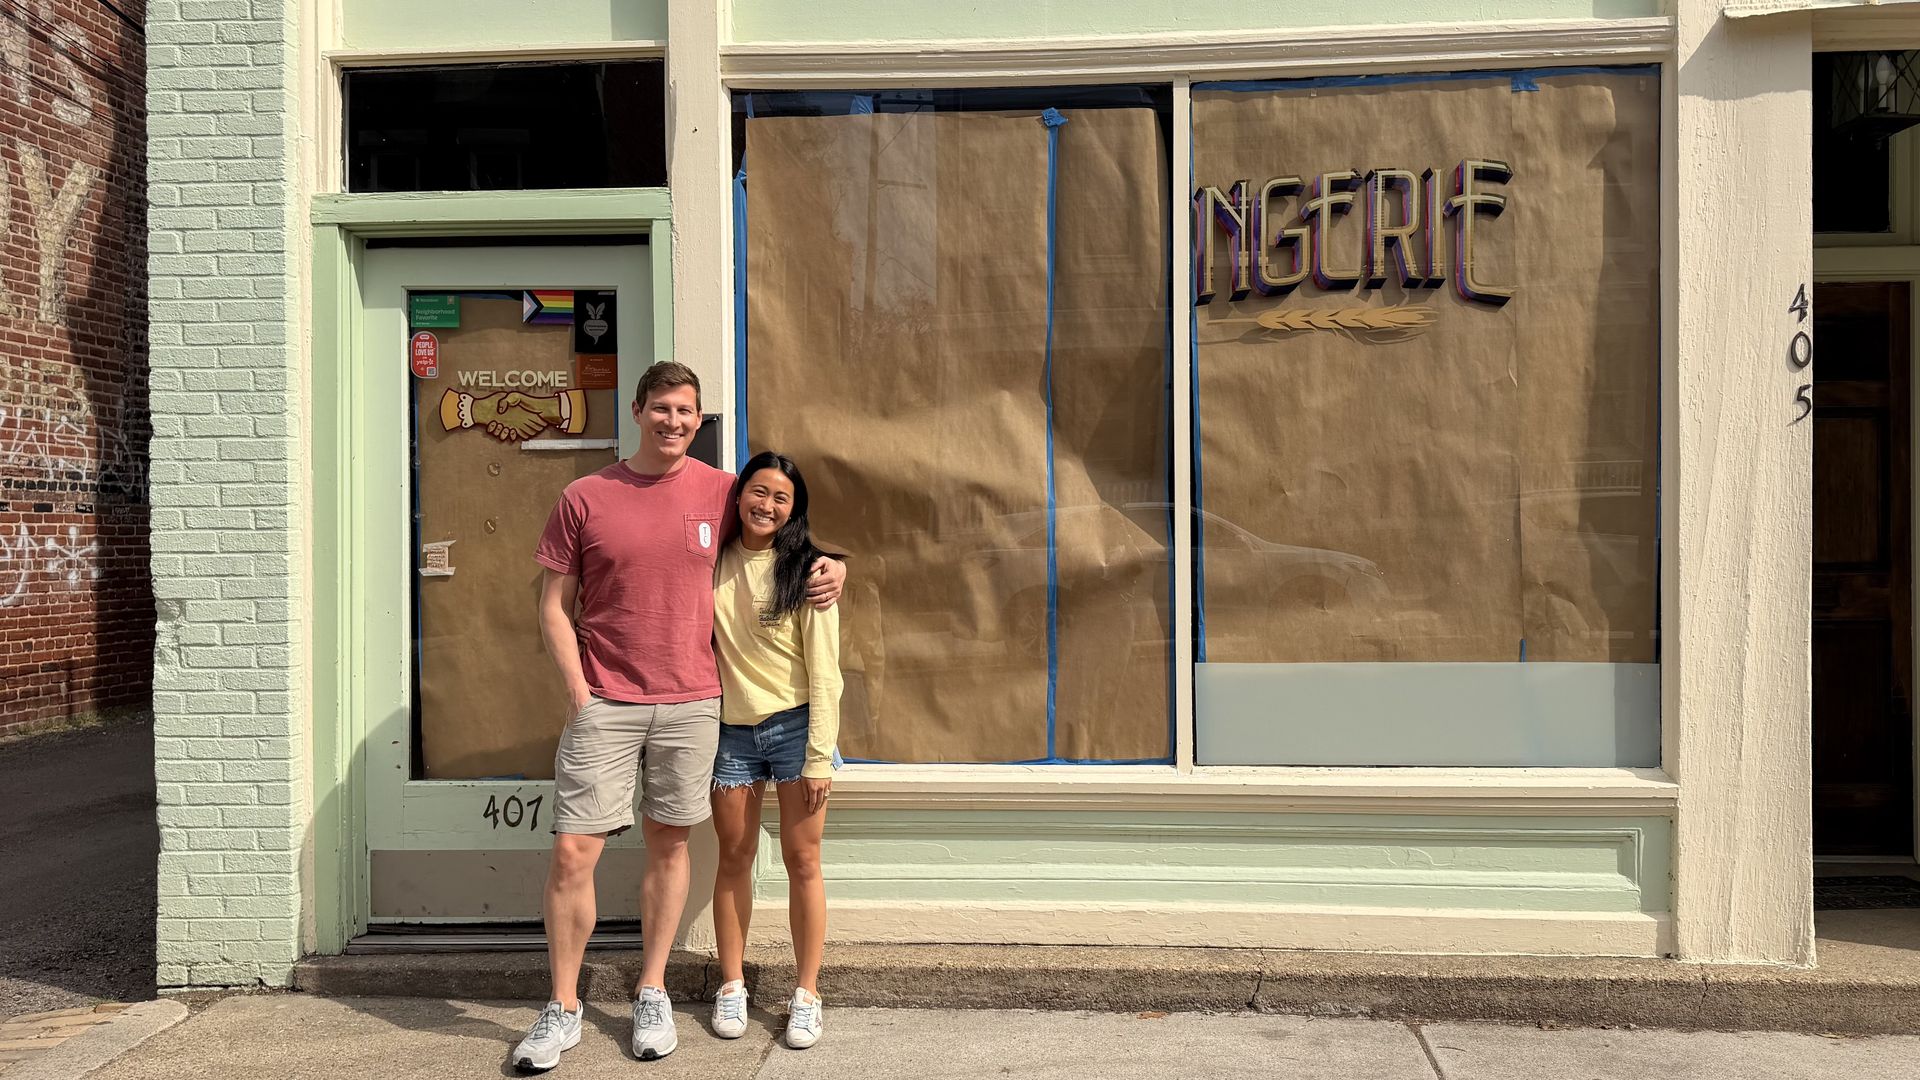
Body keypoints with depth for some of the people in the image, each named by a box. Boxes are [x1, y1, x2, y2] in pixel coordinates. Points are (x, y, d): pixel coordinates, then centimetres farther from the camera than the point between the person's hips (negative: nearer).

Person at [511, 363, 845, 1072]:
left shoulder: (720, 493, 3)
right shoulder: (585, 498, 0)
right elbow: (554, 607, 3)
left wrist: (829, 566, -1)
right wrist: (578, 690, -7)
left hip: (690, 703, 1)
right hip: (603, 704, -1)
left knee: (668, 844, 11)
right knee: (572, 852, -3)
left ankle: (652, 993, 26)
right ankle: (563, 1009, 14)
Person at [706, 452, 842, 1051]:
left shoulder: (806, 569, -6)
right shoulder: (714, 564, 3)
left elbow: (824, 670, -7)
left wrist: (820, 757, -11)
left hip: (794, 725, -2)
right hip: (731, 727, 3)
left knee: (802, 861, 2)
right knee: (735, 857, 10)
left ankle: (806, 992, 14)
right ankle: (732, 985, 23)